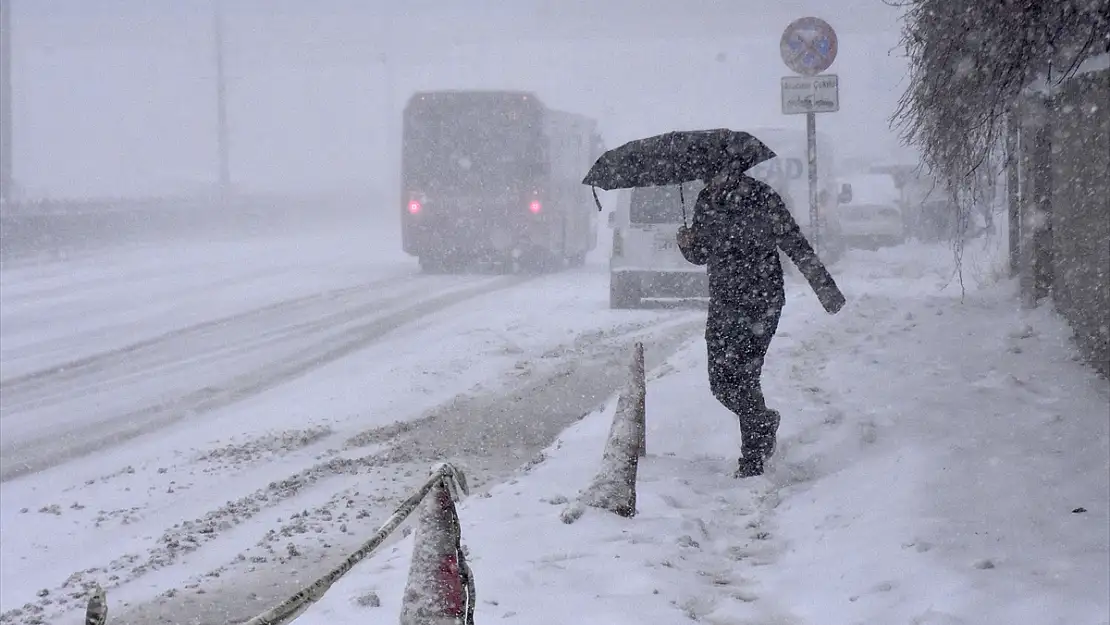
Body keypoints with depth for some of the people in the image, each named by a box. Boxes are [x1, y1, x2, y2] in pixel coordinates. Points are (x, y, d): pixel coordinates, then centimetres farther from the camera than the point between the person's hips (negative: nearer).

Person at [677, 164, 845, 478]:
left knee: (742, 376, -12)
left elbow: (797, 246, -8)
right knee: (721, 383, 2)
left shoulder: (762, 198, -9)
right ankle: (765, 422, 32)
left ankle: (753, 460, 0)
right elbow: (701, 255, 17)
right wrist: (688, 244, -6)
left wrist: (826, 289, -11)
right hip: (723, 303, 5)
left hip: (762, 302, -5)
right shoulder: (706, 202, 7)